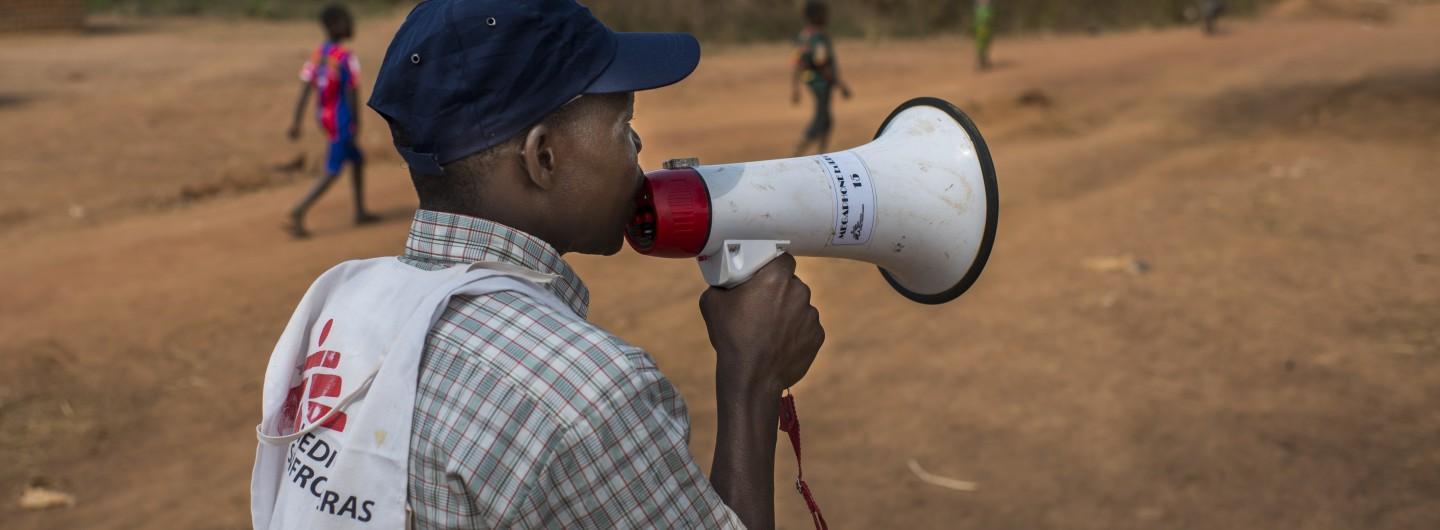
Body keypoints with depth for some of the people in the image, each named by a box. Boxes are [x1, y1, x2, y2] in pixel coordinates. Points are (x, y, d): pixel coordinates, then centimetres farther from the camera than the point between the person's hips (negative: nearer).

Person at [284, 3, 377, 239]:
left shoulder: (317, 54, 3)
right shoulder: (347, 58, -18)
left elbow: (305, 89, 0)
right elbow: (352, 94, -18)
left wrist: (296, 122, 0)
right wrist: (356, 123, -8)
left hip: (325, 118, 8)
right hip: (341, 121, -8)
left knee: (357, 160, 23)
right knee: (332, 172, -5)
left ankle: (360, 212, 30)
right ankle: (297, 215, -14)